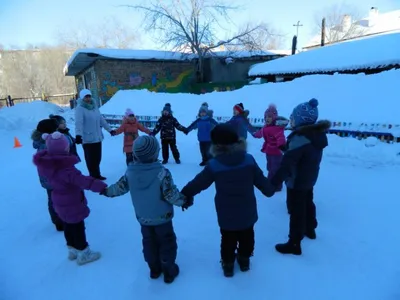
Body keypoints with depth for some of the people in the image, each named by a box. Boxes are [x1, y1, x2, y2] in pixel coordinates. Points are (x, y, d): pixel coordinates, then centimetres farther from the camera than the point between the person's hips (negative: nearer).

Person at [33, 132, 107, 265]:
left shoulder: (46, 163, -8)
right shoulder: (65, 168, -35)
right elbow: (82, 180, -47)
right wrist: (101, 187, -55)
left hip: (61, 202, 8)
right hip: (72, 203, -8)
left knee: (68, 226, 24)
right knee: (78, 227, 9)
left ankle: (73, 250, 42)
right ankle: (83, 254, 26)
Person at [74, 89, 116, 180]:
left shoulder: (94, 106, 12)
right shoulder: (80, 108, -10)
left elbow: (101, 120, 20)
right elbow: (78, 123, -22)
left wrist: (110, 130, 23)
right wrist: (78, 135, -36)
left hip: (97, 137, 7)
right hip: (87, 138, -7)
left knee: (97, 158, 15)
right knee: (91, 159, 0)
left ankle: (97, 175, 29)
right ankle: (94, 176, 10)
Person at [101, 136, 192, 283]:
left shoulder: (130, 172, -13)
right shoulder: (162, 172, -27)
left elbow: (120, 187, 1)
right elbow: (171, 194, -24)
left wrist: (107, 190, 21)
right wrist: (184, 201, -5)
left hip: (143, 218, 4)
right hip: (162, 217, -4)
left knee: (149, 242, 23)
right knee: (167, 243, 15)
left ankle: (154, 269, 39)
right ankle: (169, 271, 29)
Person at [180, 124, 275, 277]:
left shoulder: (214, 165, -22)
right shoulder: (249, 160, -16)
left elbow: (198, 183, -10)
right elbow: (261, 180, -4)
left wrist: (184, 194, 8)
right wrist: (270, 190, 18)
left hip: (226, 215, -2)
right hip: (247, 212, 2)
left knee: (228, 239, 21)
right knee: (247, 237, 26)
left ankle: (228, 263, 39)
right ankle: (244, 260, 46)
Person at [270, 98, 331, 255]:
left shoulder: (300, 138, -29)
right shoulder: (319, 134, 0)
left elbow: (287, 163, -33)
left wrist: (274, 183, -33)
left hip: (296, 182, -9)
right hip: (309, 179, 9)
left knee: (296, 211, 2)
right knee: (308, 204, 27)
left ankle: (294, 244, 15)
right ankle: (310, 230, 48)